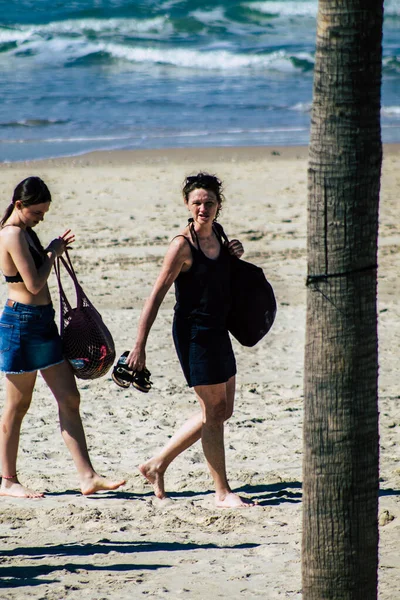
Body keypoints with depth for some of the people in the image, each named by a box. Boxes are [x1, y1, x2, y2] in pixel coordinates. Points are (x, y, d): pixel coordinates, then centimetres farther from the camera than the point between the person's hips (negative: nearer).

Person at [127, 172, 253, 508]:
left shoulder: (216, 236, 7)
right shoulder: (183, 245, -15)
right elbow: (157, 295, -16)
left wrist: (234, 255, 5)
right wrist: (140, 346, -20)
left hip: (218, 332, 9)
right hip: (194, 332, -9)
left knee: (222, 410, 14)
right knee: (214, 410, -3)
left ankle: (158, 464, 23)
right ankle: (222, 493, 6)